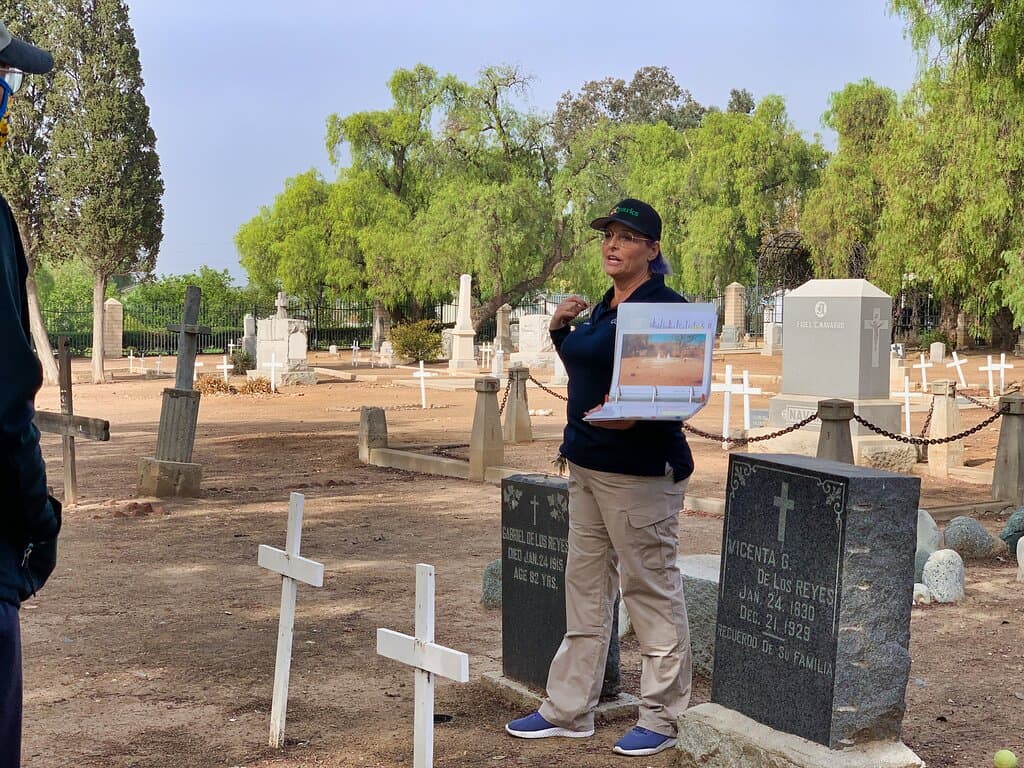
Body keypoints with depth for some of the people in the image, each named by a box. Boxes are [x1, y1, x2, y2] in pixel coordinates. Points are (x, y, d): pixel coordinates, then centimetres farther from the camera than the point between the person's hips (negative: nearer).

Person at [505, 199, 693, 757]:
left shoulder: (665, 307, -13)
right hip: (587, 462, 10)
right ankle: (568, 710, 24)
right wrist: (560, 329, 8)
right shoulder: (604, 306, 14)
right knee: (585, 586, 14)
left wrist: (634, 415, -33)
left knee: (651, 588, -1)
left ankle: (661, 719, 11)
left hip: (641, 471, -10)